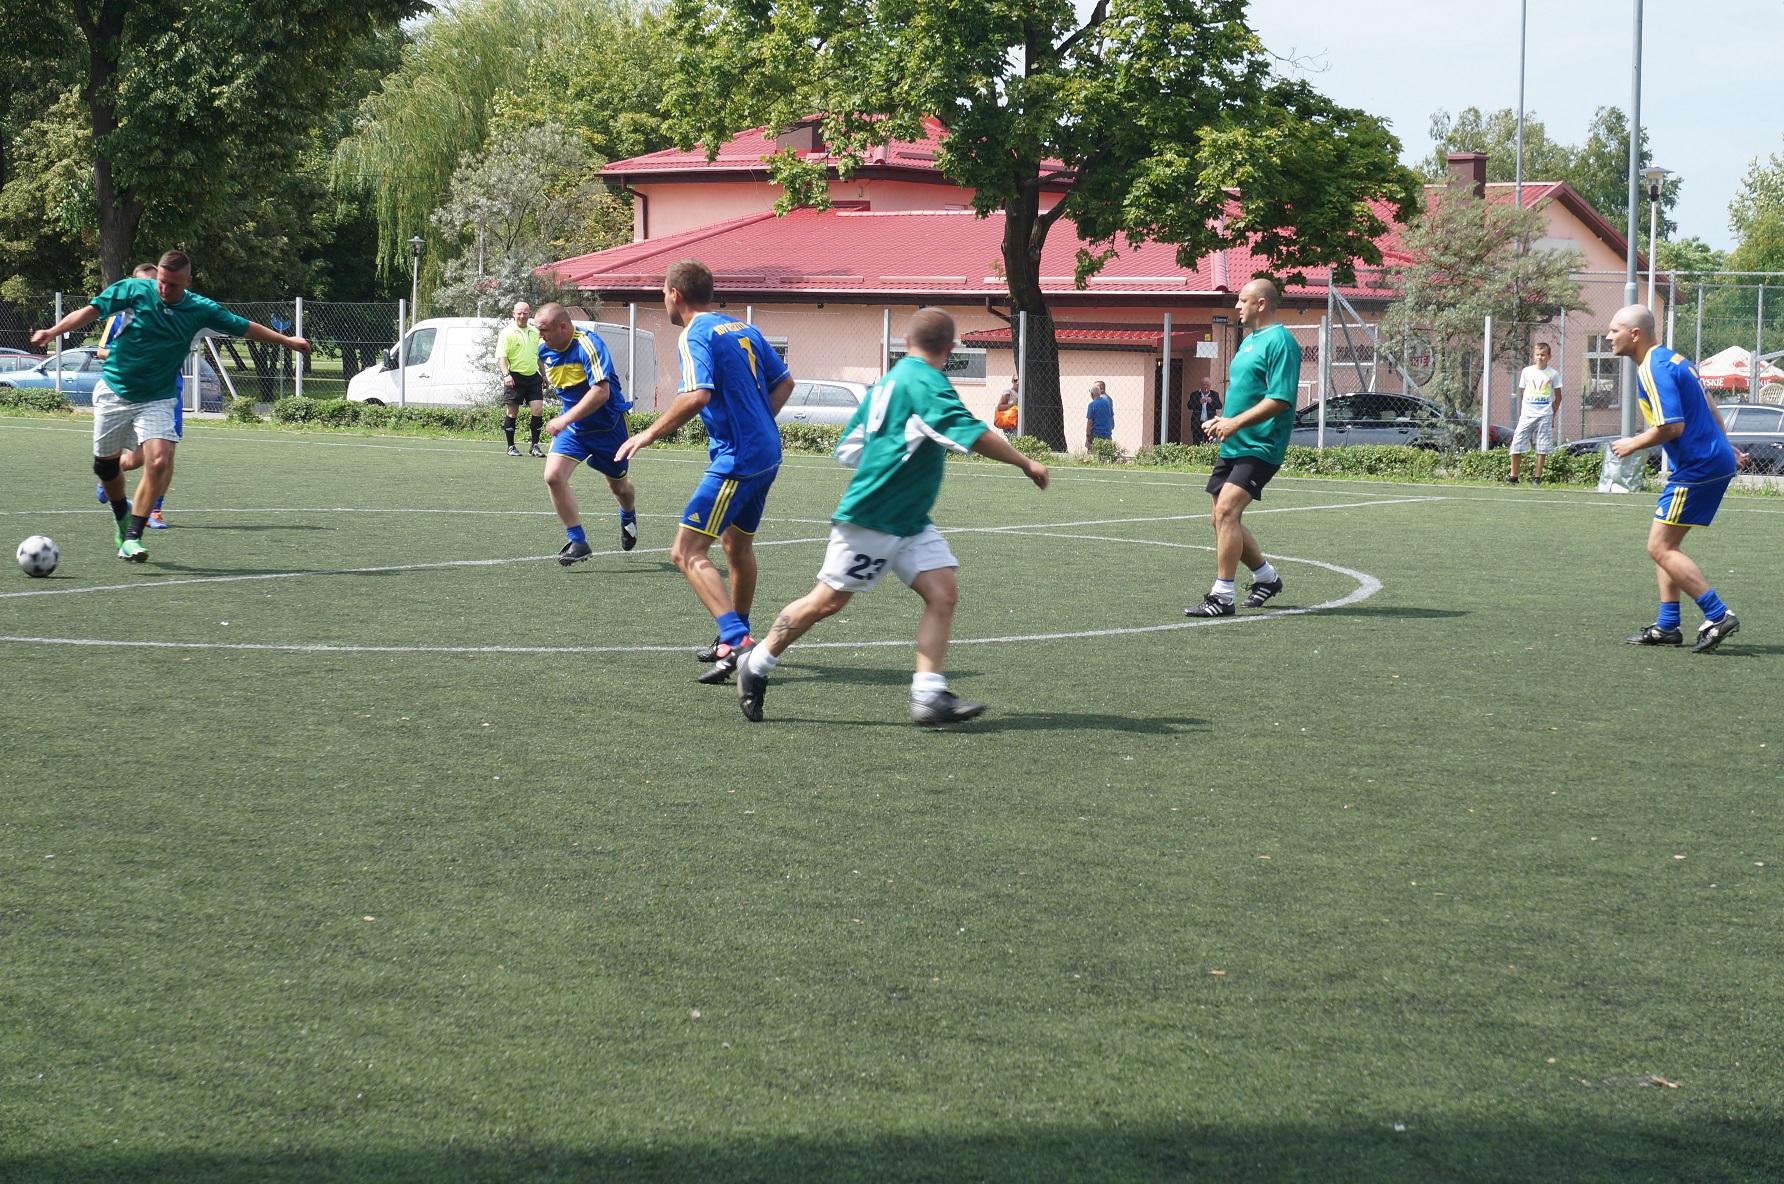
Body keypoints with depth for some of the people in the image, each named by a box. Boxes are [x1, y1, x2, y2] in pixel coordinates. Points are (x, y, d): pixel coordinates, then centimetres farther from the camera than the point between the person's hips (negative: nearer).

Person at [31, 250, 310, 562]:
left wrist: (287, 340, 13)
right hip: (113, 392, 0)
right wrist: (53, 331, -28)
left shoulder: (201, 310, -5)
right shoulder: (133, 290, -11)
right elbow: (90, 311, -15)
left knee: (159, 460, -21)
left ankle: (132, 537, -16)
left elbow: (245, 327, 7)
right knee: (105, 463, 10)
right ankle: (122, 519, 39)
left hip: (157, 399, 0)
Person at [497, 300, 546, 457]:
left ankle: (534, 446, 4)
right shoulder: (508, 332, -4)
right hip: (515, 377, -5)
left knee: (538, 410, -4)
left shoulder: (534, 332, 14)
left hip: (532, 376, 5)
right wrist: (506, 374, -24)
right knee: (512, 413, 0)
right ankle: (511, 447, 9)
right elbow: (501, 355, -12)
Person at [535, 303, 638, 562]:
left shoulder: (588, 345, -27)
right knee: (553, 476, -18)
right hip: (572, 425, 5)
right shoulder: (543, 349, -4)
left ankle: (628, 517, 51)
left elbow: (601, 392, -35)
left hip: (607, 424, -5)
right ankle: (577, 542, -9)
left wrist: (566, 419, -40)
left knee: (618, 485, 14)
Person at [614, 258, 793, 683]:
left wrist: (650, 433, -18)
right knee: (738, 544, 26)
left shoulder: (696, 335, -12)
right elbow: (784, 382, 20)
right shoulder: (744, 329, 14)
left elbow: (698, 396, -27)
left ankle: (735, 641, -24)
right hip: (767, 452, 9)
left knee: (688, 551, -12)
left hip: (735, 458, -9)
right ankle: (737, 637, 40)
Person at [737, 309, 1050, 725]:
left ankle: (929, 695, -10)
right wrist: (1025, 463, -19)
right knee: (828, 601, 1)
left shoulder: (889, 381, 13)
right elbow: (972, 434, -27)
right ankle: (755, 664, 18)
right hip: (870, 520, -9)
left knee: (943, 593, -4)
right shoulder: (926, 382, -16)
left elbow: (849, 449, 18)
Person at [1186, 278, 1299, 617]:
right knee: (1225, 519, 13)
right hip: (1233, 446, 10)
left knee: (1226, 510, -20)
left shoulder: (1280, 342, -12)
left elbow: (1280, 400, -21)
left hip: (1259, 448, -10)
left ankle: (1222, 595, -19)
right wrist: (1221, 419, 10)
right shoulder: (1249, 340, 18)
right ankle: (1266, 576, 32)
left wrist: (1235, 422, -22)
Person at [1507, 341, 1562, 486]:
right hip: (1527, 414, 1)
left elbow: (1558, 396, 8)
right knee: (1517, 445, -3)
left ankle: (1537, 477, 8)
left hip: (1544, 415, -1)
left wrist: (1553, 414, 3)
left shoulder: (1552, 374, 1)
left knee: (1542, 448, -1)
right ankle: (1513, 476, 5)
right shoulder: (1527, 371, 6)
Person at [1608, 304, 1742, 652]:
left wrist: (1633, 444, -8)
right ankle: (1667, 626, 15)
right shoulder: (1670, 359, 15)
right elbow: (1706, 404, 25)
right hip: (1716, 460, 10)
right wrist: (1725, 445, 31)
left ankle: (1718, 616, -10)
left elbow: (1672, 426, -24)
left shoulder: (1654, 369, -17)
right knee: (1665, 545, 14)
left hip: (1698, 468, -10)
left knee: (1660, 547, -8)